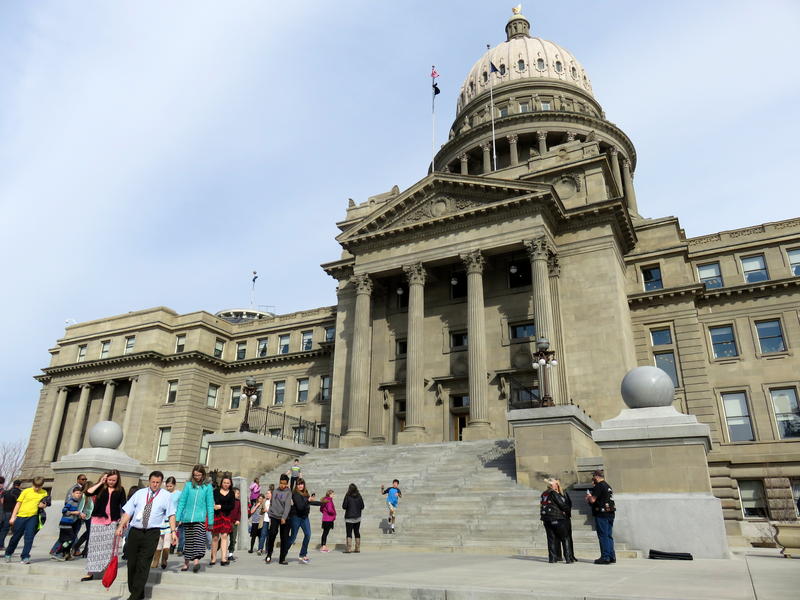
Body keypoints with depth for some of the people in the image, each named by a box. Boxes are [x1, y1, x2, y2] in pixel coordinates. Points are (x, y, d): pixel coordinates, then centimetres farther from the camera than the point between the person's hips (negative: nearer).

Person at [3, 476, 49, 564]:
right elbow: (18, 504, 3)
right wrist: (13, 517, -1)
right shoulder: (26, 491, -1)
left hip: (33, 517, 0)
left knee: (29, 538, -7)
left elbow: (45, 505, 15)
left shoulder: (44, 493, 4)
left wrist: (43, 506, -9)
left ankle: (25, 557, 0)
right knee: (15, 537, 12)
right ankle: (8, 554, 35)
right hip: (21, 516, 0)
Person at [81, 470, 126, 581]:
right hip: (98, 520, 1)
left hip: (112, 522, -1)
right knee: (94, 545, 4)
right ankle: (90, 573, 13)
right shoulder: (101, 488, 5)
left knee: (110, 546, 0)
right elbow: (88, 492, -12)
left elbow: (123, 505, 4)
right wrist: (100, 483, -9)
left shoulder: (120, 490, 4)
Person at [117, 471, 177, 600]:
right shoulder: (139, 493, 10)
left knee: (143, 565, -8)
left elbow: (171, 515, 4)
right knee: (132, 563, 7)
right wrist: (121, 526, -5)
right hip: (135, 531, 3)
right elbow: (128, 511, 7)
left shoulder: (166, 495, 4)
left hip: (152, 533, -3)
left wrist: (173, 531, -3)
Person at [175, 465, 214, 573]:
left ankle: (196, 561, -24)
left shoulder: (207, 487, 3)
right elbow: (181, 502, 7)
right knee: (187, 540, 11)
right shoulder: (188, 485, 6)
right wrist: (177, 517, 1)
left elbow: (210, 504, 4)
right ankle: (186, 563, 22)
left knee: (198, 539, -16)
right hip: (187, 518, 2)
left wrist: (210, 521, 2)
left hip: (200, 518, -2)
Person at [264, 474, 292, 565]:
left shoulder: (288, 492, -3)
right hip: (274, 517, 2)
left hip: (284, 518, -2)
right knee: (272, 534, -15)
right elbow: (271, 503, 17)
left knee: (284, 538, 0)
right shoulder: (275, 491, 10)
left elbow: (288, 506, -14)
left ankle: (282, 558, 11)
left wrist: (284, 517, -24)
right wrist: (269, 515, 12)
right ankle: (269, 555, 2)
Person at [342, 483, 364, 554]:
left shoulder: (347, 496, -12)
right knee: (357, 532, 12)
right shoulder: (359, 496, -2)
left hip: (349, 517, -4)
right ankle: (357, 548, 15)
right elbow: (362, 506, 1)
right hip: (357, 517, 4)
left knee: (349, 533, -1)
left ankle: (348, 549, -6)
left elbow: (344, 506, -11)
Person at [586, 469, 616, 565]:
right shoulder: (608, 486, 17)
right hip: (610, 513, 9)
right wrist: (591, 497, 22)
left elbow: (592, 500, -16)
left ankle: (605, 557, -2)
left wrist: (589, 496, 5)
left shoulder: (599, 486, -13)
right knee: (609, 535, 13)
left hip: (602, 514, -9)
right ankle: (611, 556, 16)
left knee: (603, 536, -4)